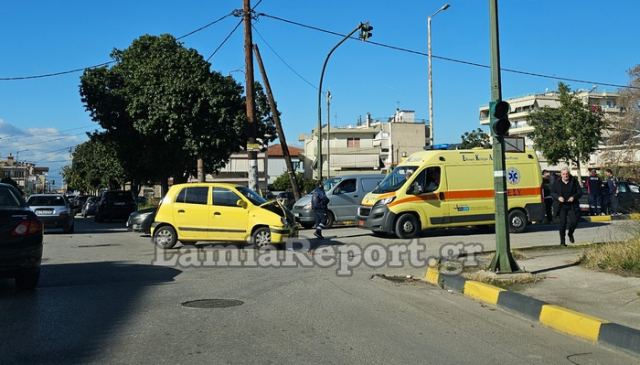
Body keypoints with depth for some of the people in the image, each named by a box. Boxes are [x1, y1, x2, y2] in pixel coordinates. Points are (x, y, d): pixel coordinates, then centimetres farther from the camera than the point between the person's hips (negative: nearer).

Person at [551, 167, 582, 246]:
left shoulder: (574, 181, 2)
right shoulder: (557, 182, 1)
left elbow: (580, 192, 3)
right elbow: (552, 192, 5)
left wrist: (574, 197, -15)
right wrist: (558, 197, -14)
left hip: (572, 206, 1)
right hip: (562, 207, -1)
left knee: (574, 222, -7)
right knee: (563, 223, -3)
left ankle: (570, 234, 26)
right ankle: (562, 241, 8)